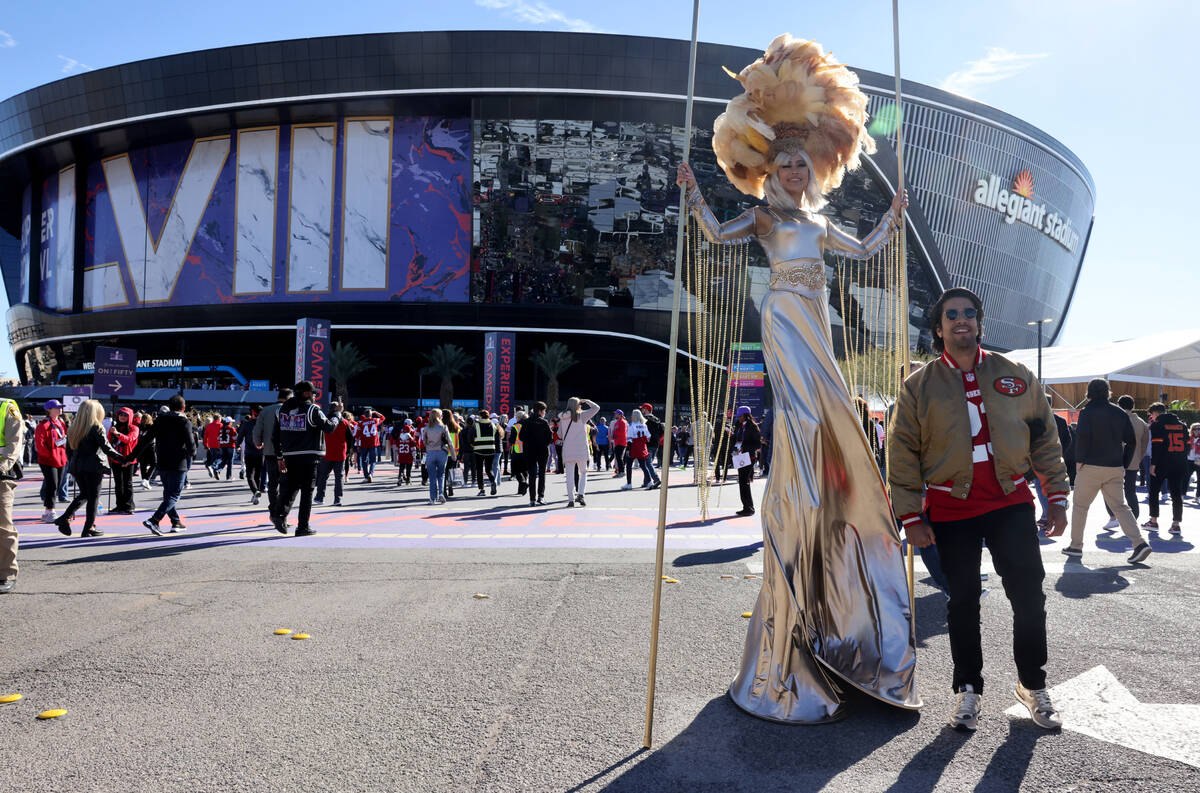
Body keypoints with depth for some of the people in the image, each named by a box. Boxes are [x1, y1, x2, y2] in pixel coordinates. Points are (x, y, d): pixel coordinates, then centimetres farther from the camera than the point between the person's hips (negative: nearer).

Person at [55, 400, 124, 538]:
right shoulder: (96, 428, -11)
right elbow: (106, 448, -14)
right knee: (93, 497, 3)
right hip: (93, 466, -6)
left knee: (84, 494, 21)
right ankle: (88, 528, 6)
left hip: (77, 466, 6)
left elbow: (70, 446, 13)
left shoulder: (74, 428, 7)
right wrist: (122, 458, -7)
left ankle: (64, 518, 7)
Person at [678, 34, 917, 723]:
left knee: (829, 425, 3)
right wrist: (695, 194, -21)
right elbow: (719, 234, -11)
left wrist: (893, 214, 31)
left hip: (816, 324, 7)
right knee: (803, 419, -17)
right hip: (785, 318, -7)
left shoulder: (819, 221, 23)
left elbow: (863, 250, 33)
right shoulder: (765, 215, 5)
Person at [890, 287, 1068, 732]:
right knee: (962, 602, 6)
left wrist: (1057, 497, 5)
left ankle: (1032, 685, 22)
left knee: (1029, 595, 1)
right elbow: (902, 454, -1)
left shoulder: (1015, 377, 5)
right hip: (951, 510, -1)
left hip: (1011, 501, 1)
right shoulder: (919, 386, 1)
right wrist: (910, 516, -5)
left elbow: (1044, 437, 10)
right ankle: (968, 688, 23)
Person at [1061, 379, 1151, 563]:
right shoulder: (1120, 413, 10)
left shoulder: (1087, 412, -6)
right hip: (1115, 469, 5)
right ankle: (1139, 543, -9)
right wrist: (1124, 464, 14)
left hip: (1091, 467, -4)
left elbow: (1082, 436, -18)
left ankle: (1076, 546, 12)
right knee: (1120, 506, 7)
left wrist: (1079, 460, -9)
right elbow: (1131, 441, 9)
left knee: (1080, 505, 8)